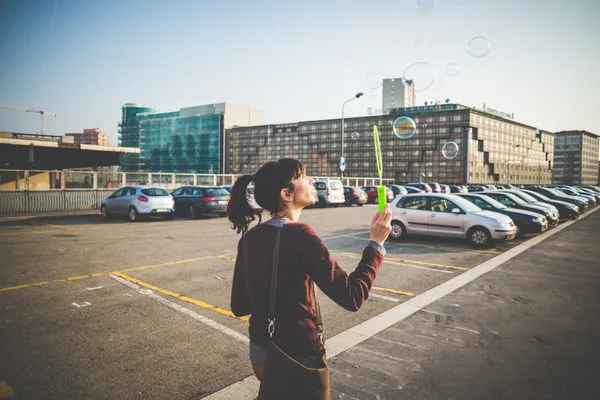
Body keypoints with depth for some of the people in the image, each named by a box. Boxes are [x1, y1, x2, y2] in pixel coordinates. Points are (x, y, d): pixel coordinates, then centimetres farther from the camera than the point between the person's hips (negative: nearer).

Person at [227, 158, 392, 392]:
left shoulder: (250, 237, -3)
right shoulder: (299, 235, -23)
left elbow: (239, 306, 3)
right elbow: (351, 297, -24)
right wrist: (376, 244, -14)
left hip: (259, 351, 6)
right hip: (297, 357, -6)